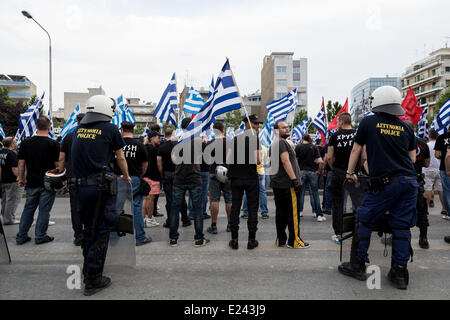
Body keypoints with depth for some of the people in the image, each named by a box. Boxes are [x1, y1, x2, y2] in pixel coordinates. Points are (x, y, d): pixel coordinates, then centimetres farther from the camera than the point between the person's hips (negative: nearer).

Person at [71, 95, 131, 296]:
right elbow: (120, 158, 8)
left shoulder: (79, 129, 12)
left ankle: (88, 271, 32)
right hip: (102, 186, -5)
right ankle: (93, 280, 9)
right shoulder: (110, 129, -2)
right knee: (101, 231, 3)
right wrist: (126, 177, 25)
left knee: (88, 229, 19)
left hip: (81, 186, 6)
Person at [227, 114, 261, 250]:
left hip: (236, 178, 4)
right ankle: (251, 240, 9)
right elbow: (256, 160, -15)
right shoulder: (255, 138, -6)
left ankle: (234, 240, 12)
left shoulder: (235, 139, 9)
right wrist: (259, 161, 7)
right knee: (252, 209, 5)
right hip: (251, 178, -4)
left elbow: (228, 160, 3)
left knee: (235, 208, 8)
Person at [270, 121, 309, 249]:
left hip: (276, 183, 10)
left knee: (280, 212, 11)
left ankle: (280, 239, 16)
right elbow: (285, 161, -20)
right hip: (287, 184, -10)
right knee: (293, 213, -3)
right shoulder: (282, 142, -11)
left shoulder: (273, 144, 19)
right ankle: (294, 240, 3)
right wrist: (294, 179, -21)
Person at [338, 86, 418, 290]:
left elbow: (356, 150, 9)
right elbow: (412, 158, 15)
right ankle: (399, 273, 16)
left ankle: (359, 265, 16)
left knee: (366, 221, 8)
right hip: (410, 181, 4)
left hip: (385, 183, -4)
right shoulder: (406, 128, 11)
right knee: (401, 226, 9)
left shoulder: (368, 122, 2)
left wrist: (350, 172, 21)